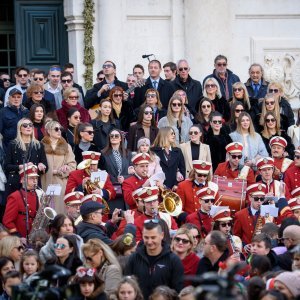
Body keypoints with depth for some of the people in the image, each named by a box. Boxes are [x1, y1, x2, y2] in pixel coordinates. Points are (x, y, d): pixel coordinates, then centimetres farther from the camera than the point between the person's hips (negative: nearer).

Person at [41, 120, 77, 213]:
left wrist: (58, 171, -7)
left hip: (62, 184, 2)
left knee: (60, 207, -3)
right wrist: (55, 171, -10)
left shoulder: (66, 147, 14)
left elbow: (72, 165, 6)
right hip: (46, 184, -2)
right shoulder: (42, 146, 4)